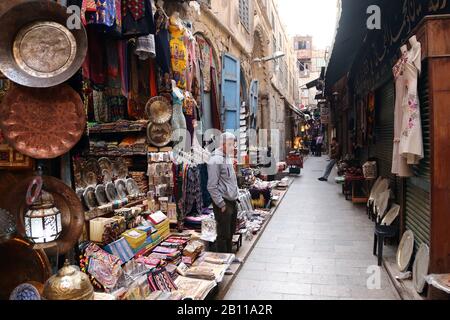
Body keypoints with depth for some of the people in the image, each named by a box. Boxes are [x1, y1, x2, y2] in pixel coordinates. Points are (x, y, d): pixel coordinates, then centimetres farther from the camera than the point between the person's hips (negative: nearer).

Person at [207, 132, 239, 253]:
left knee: (231, 233, 18)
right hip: (223, 204, -9)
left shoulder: (228, 158, 13)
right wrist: (222, 205, -16)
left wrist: (235, 198, 15)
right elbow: (212, 187, -18)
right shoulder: (216, 160, -15)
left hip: (233, 202, 9)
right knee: (224, 235, 2)